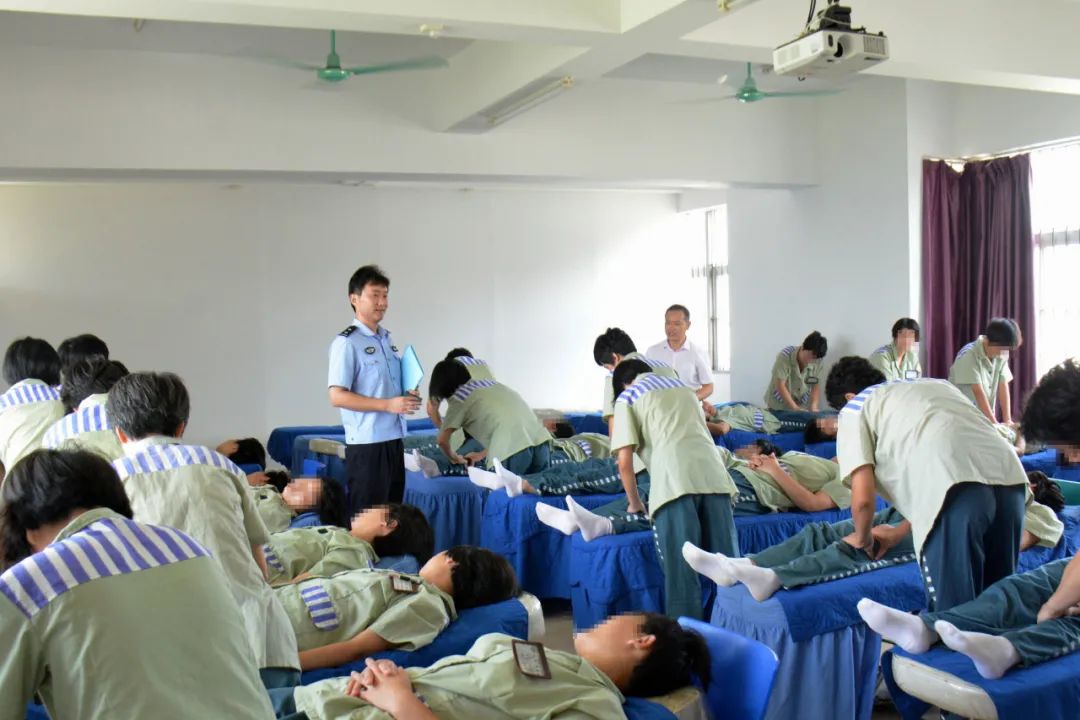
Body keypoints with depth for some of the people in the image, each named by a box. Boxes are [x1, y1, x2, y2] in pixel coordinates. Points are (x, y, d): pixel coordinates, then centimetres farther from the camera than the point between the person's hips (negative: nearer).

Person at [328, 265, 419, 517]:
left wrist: (408, 398, 4)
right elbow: (337, 396, -17)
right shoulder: (347, 342, -11)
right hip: (367, 444, -8)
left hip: (394, 440, 8)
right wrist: (388, 405, -20)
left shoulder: (387, 339, 14)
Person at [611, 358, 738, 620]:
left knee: (681, 573, -3)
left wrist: (634, 502, 23)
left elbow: (625, 461, 8)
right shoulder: (684, 387, 34)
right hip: (713, 474, 5)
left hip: (675, 480, -5)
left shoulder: (626, 397, 18)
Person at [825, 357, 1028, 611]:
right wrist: (899, 532, 48)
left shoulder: (854, 409, 18)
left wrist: (862, 538, 29)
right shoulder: (933, 384, 37)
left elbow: (863, 498, 8)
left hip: (959, 490, -7)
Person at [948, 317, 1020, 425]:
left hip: (985, 419, 6)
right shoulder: (968, 356, -20)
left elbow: (1003, 387, -3)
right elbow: (978, 392, -24)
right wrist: (995, 424, -27)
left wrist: (1007, 420, -13)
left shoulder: (1001, 356, 0)